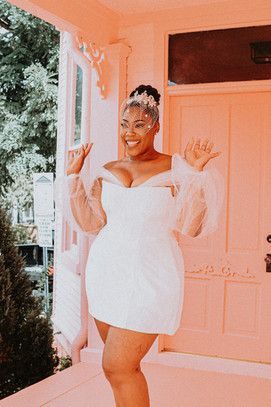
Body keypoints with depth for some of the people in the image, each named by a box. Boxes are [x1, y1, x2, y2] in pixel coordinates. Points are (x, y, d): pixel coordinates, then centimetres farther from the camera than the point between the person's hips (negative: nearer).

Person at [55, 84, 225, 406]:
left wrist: (195, 174, -19)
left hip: (149, 276, -5)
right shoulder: (107, 171, 8)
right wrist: (74, 174, 1)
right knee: (120, 366, 13)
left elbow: (191, 227, -10)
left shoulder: (174, 168, -4)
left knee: (118, 368, -6)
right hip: (106, 272, 5)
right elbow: (90, 223, 3)